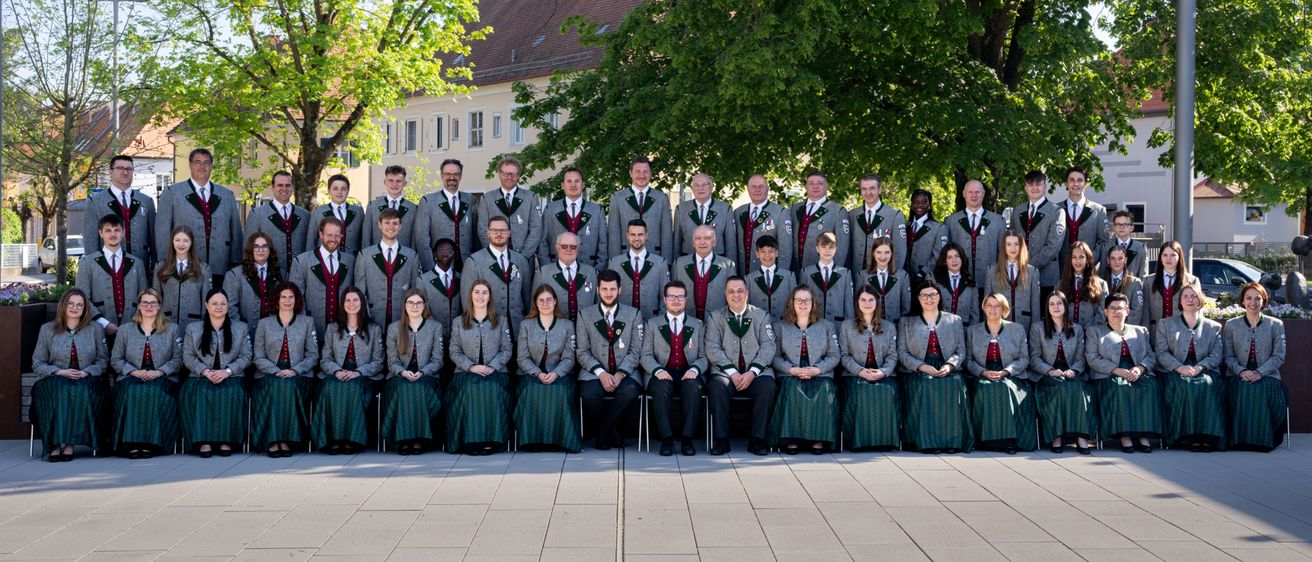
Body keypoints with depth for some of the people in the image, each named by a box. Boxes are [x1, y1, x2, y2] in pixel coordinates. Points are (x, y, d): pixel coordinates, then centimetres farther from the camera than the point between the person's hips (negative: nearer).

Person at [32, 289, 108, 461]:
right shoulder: (47, 329, 12)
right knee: (61, 391, -36)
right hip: (54, 380, 0)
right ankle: (56, 443, -37)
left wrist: (87, 372, -9)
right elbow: (37, 363, 10)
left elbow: (103, 359, 10)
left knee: (80, 391, -36)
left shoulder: (95, 329, 13)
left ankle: (69, 443, -35)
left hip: (85, 381, 0)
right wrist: (60, 372, -8)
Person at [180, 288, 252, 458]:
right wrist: (206, 371, -12)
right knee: (200, 392, -34)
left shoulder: (241, 328, 14)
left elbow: (246, 357, 6)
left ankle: (226, 440, -31)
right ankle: (203, 440, -35)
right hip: (201, 377, 1)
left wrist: (227, 371, -12)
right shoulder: (193, 328, 15)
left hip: (231, 377, 0)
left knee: (230, 392, -34)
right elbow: (188, 357, 6)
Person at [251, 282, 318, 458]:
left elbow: (313, 356, 8)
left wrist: (294, 371, -10)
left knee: (290, 387, -34)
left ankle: (286, 440, -32)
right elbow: (259, 358, 7)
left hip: (298, 376, 0)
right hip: (269, 376, 0)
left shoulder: (307, 322, 14)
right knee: (274, 386, -34)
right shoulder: (264, 324, 14)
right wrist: (276, 372, -12)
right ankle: (272, 441, -34)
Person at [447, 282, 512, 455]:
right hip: (466, 372, 0)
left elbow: (507, 349, 7)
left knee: (492, 388, -34)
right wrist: (471, 367, -11)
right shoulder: (459, 323, 14)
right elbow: (455, 351, 6)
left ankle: (491, 440, -33)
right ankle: (470, 439, -33)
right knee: (470, 388, -35)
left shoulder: (501, 321, 14)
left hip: (495, 371, 0)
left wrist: (492, 367, -10)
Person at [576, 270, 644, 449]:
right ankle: (612, 429, -2)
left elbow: (635, 351, 2)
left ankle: (602, 431, -8)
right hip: (594, 372, 0)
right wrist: (601, 373, -14)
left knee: (630, 392, -34)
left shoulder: (634, 315, 8)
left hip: (625, 372, 0)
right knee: (590, 393, -34)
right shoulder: (584, 315, 8)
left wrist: (619, 374, -14)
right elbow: (582, 352, 3)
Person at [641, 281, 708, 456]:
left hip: (688, 375, 0)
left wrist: (694, 369, -13)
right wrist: (658, 370, -15)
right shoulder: (652, 324, 16)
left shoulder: (697, 326, 18)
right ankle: (666, 439, -30)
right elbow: (646, 355, 7)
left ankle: (687, 439, -30)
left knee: (694, 387, -35)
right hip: (662, 375, 0)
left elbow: (704, 357, 10)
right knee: (661, 387, -36)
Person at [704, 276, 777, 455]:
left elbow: (768, 346, 4)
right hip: (726, 372, 0)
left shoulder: (761, 316, 15)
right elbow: (712, 348, 2)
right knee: (717, 385, -33)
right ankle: (721, 439, -25)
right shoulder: (715, 317, 14)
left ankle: (757, 439, -22)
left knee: (767, 386, -31)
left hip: (756, 372, 0)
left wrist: (752, 372, -12)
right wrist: (732, 372, -13)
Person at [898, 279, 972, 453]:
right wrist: (921, 366, -13)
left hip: (948, 371, 1)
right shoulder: (906, 322, 15)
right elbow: (901, 352, 5)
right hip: (917, 372, -1)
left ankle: (952, 441, -31)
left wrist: (950, 365, -11)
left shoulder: (954, 320, 19)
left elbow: (961, 350, 10)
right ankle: (926, 442, -35)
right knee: (924, 385, -35)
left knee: (954, 385, -34)